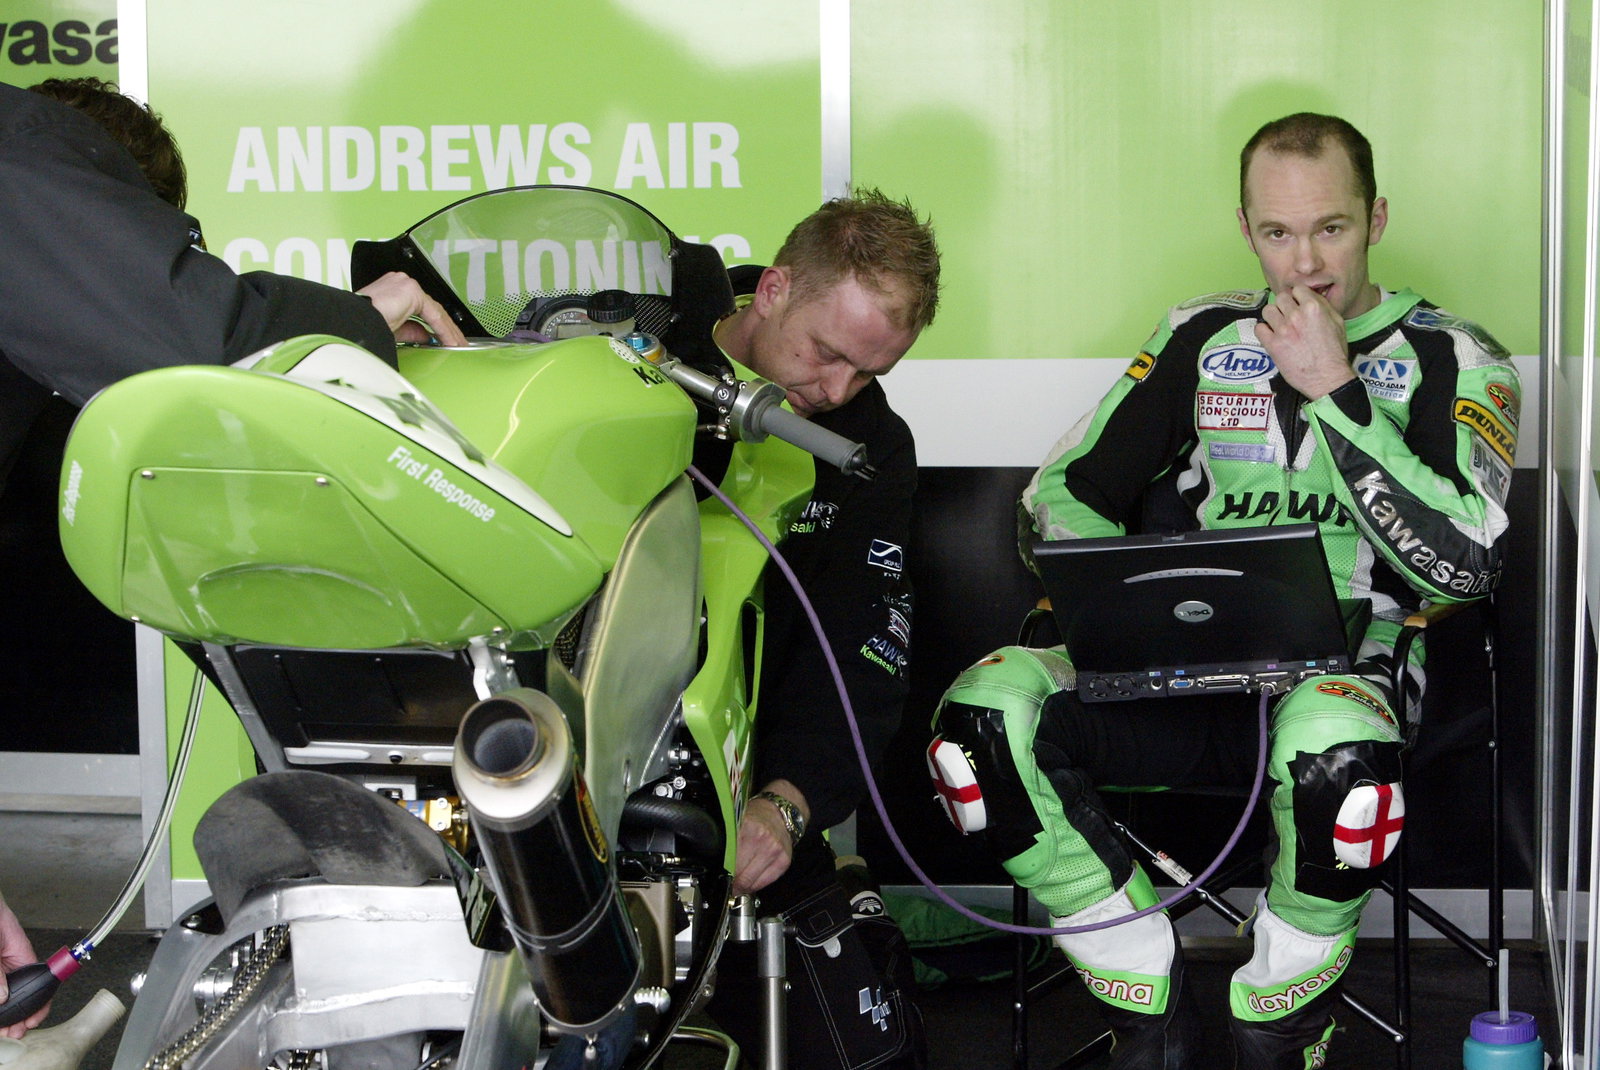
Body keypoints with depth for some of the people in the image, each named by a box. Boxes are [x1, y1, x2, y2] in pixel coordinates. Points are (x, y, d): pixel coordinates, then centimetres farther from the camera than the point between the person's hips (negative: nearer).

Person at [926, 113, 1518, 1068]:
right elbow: (1062, 500, 17)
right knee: (986, 714, -25)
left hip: (1342, 663, -3)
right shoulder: (1206, 337, 15)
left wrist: (1333, 389, -12)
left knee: (1334, 751, -41)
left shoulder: (1452, 361, 5)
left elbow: (1466, 565, -12)